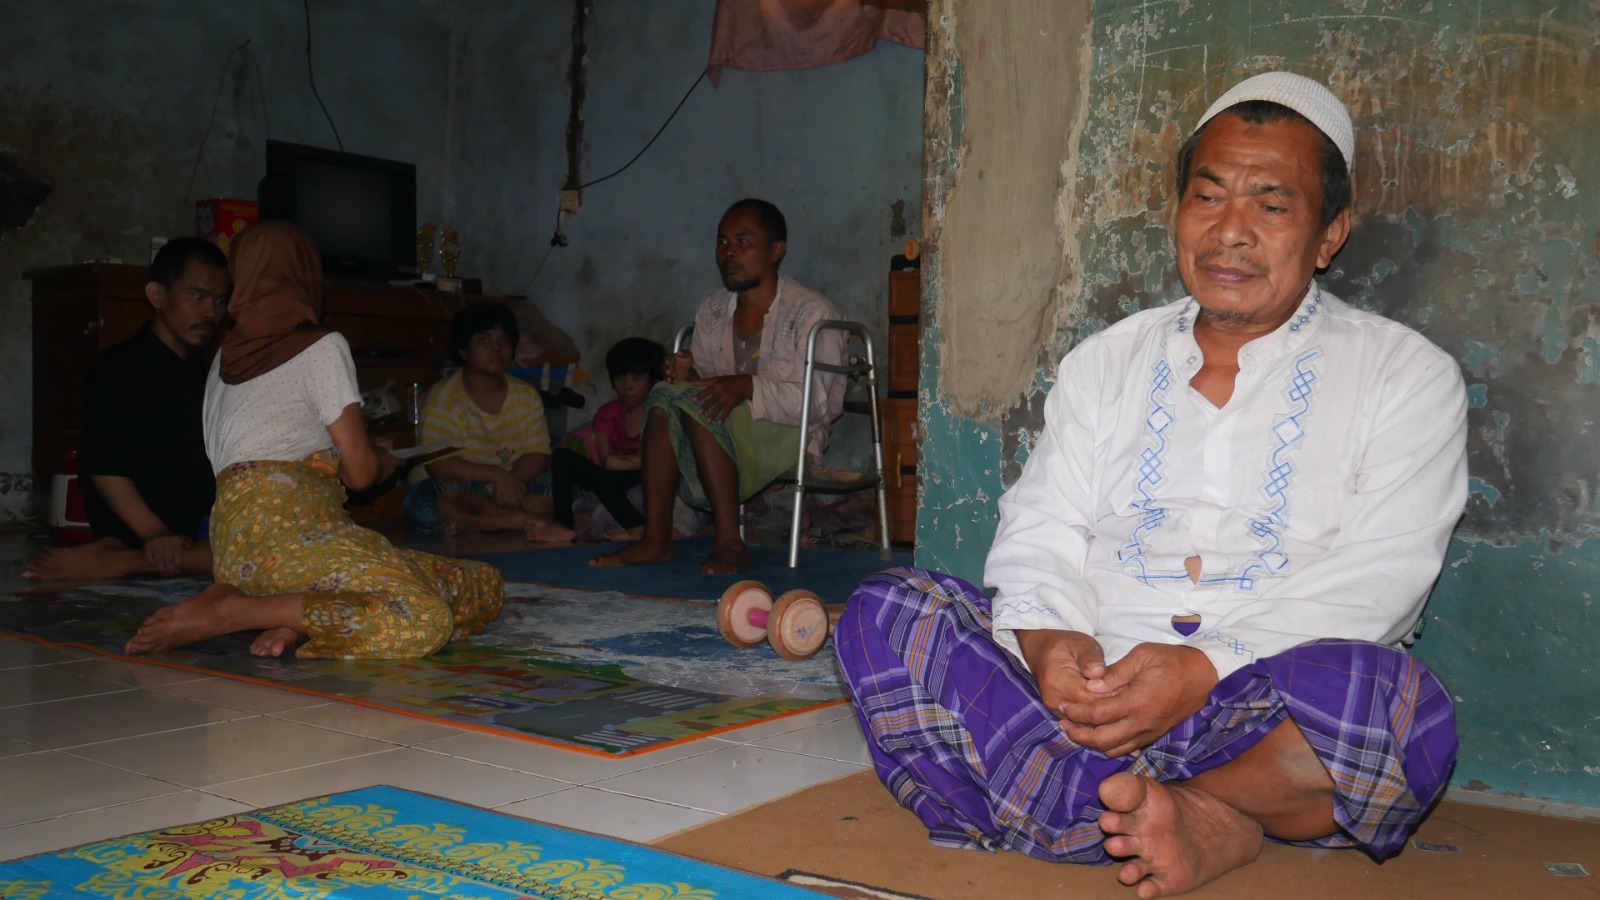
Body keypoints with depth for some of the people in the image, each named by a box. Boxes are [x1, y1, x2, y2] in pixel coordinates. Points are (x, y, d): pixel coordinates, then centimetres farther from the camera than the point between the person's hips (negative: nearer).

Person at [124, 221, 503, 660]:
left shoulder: (224, 357, 23)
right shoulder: (323, 348, 3)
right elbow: (359, 471, 0)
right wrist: (387, 460, 25)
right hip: (290, 524, -7)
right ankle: (226, 612, -19)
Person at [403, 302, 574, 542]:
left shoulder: (526, 396, 7)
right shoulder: (444, 397, -8)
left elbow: (538, 456, -1)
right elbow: (436, 464, -20)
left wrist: (511, 481, -23)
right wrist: (497, 475, -29)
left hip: (508, 492, 5)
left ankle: (466, 524, -25)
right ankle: (532, 523, -27)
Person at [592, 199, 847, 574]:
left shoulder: (812, 313, -6)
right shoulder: (711, 311, 14)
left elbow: (819, 401, -15)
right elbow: (709, 386, 15)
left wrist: (748, 387, -27)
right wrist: (689, 375, -9)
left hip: (791, 439, -6)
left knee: (696, 402, -29)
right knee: (664, 396, -21)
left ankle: (729, 541, -29)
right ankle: (655, 538, -26)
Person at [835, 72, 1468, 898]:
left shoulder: (1405, 375, 8)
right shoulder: (1106, 363, 18)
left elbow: (1377, 578, -5)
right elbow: (1040, 531, 9)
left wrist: (1209, 667, -22)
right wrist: (1049, 641, -15)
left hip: (1264, 709, -3)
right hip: (1086, 692, 3)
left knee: (1392, 700, -36)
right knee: (886, 614, -19)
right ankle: (1198, 822, -28)